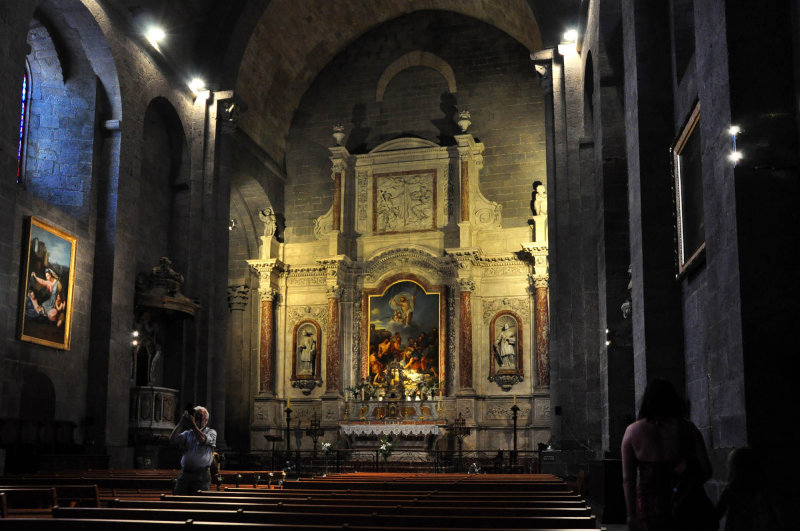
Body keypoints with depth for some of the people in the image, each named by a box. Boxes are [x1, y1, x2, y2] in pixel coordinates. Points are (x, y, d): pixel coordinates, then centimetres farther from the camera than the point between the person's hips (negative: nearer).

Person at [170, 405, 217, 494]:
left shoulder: (211, 432, 7)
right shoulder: (187, 433, 17)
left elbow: (203, 439, -14)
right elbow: (172, 439, 3)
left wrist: (193, 424, -13)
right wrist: (181, 423, -1)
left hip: (201, 476, -3)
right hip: (184, 473, 3)